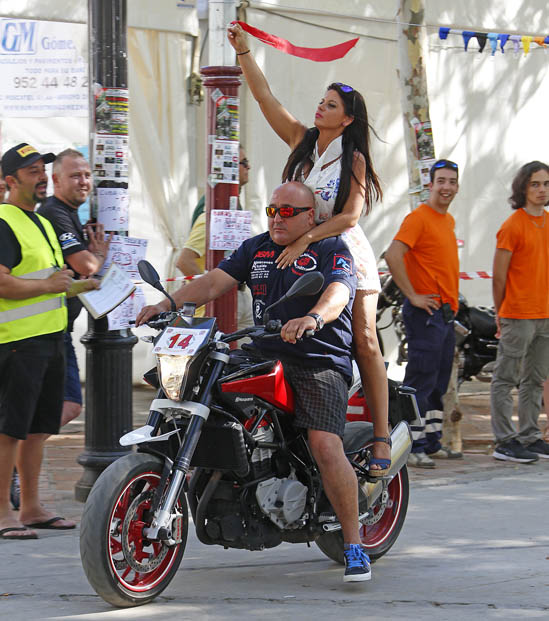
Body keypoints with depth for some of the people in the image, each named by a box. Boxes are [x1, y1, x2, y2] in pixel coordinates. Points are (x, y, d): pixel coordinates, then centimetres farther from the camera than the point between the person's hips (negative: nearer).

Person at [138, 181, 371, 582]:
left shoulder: (331, 249, -1)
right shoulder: (256, 249, 18)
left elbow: (338, 293, -20)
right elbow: (215, 282, 8)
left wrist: (312, 317, -42)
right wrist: (167, 304, -8)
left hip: (320, 363, -6)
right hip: (265, 359, 6)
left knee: (326, 447, -21)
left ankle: (355, 547, -14)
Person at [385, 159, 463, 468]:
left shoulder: (449, 220, 16)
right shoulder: (419, 217, -12)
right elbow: (393, 255, -24)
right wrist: (413, 295, -20)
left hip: (446, 312, 9)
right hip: (426, 312, -9)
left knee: (439, 383, 14)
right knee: (421, 381, -9)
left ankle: (432, 442, 22)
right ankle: (412, 446, -8)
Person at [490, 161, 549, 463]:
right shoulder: (513, 226, -9)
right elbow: (499, 276, -7)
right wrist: (501, 314, -2)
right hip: (518, 315, -7)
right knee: (506, 379, -3)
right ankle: (505, 441, -1)